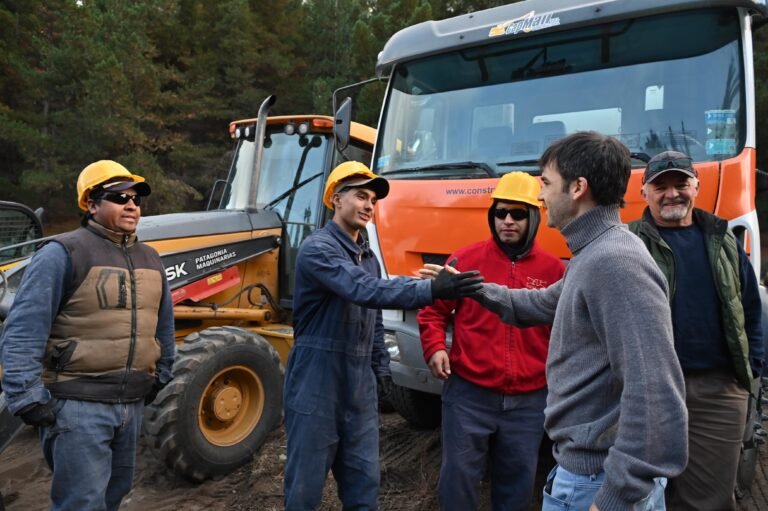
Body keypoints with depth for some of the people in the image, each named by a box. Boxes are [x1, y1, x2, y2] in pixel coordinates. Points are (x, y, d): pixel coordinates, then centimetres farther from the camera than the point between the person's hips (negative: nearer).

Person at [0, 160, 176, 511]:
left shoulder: (149, 259, 11)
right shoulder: (63, 254, -11)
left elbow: (163, 325, 20)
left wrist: (160, 376, 22)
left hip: (132, 403, 7)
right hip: (78, 404, -7)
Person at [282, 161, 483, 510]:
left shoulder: (368, 256, 14)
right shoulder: (317, 248, -13)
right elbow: (365, 291, -30)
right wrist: (431, 290, -39)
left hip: (359, 387, 7)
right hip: (316, 384, -7)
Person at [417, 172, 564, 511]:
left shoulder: (553, 269, 3)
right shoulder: (466, 260, -2)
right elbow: (434, 310, 5)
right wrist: (435, 347, -10)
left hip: (530, 400, 2)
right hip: (468, 393, -2)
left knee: (517, 483, 17)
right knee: (458, 476, 8)